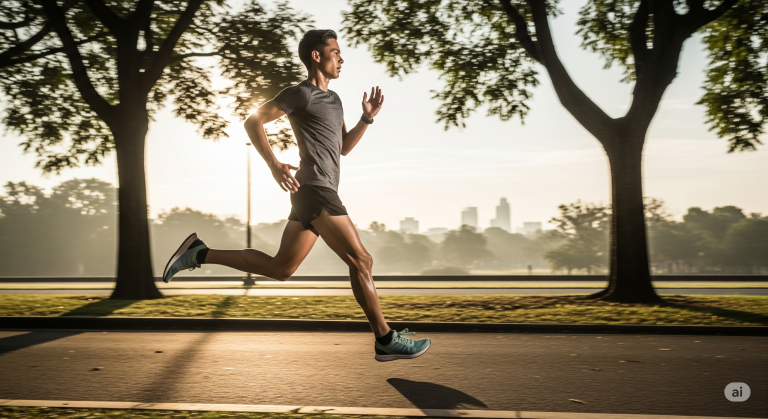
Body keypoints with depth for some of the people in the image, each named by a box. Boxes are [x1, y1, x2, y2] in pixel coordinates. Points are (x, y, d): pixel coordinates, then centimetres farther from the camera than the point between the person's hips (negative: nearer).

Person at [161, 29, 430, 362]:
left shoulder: (333, 99, 23)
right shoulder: (301, 93, -4)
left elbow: (345, 147, 27)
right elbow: (253, 121, -7)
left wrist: (367, 118, 12)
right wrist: (274, 165, -19)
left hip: (312, 197, 10)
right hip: (315, 189, -10)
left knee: (280, 268, 10)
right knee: (361, 260, -7)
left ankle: (199, 253, 14)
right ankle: (386, 340, 0)